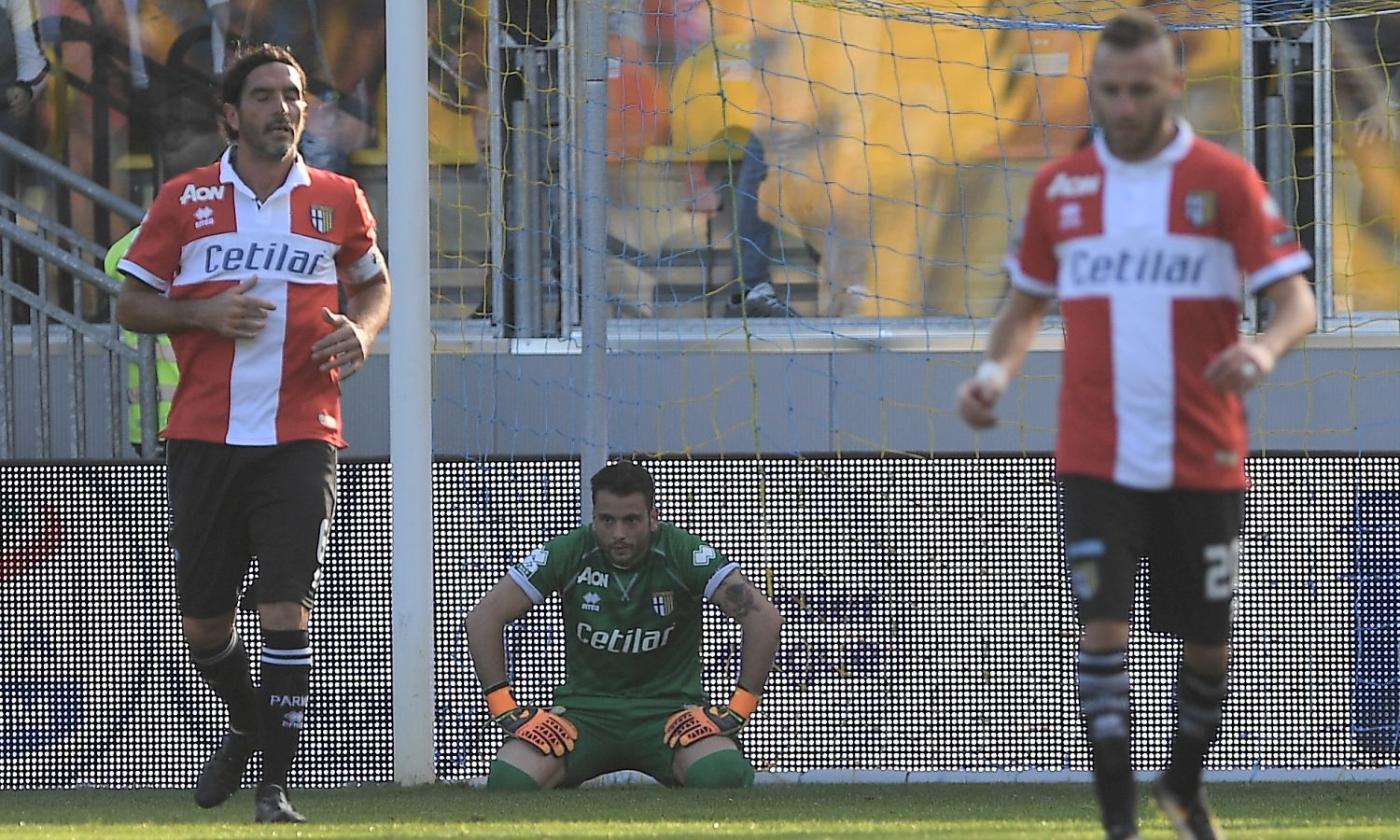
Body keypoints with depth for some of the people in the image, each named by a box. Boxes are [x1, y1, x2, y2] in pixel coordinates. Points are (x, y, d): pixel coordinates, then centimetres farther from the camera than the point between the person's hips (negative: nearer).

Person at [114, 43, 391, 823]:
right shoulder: (184, 199, 5)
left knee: (288, 606, -13)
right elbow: (133, 304, 8)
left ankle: (277, 782, -9)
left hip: (300, 436, -1)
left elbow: (375, 282, 22)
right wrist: (204, 313, -11)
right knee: (204, 621, 8)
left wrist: (362, 330, 0)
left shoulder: (337, 200, 7)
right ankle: (250, 724, 38)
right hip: (205, 435, 1)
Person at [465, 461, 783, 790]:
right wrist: (504, 707, -10)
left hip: (670, 707, -1)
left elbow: (764, 618, -12)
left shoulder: (684, 553, -10)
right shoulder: (568, 554, -7)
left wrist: (739, 707, -16)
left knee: (724, 773, -35)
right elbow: (483, 618, -4)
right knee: (509, 777, -27)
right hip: (584, 706, 2)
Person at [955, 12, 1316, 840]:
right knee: (1105, 627, -12)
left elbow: (1296, 298, -7)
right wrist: (998, 370, -3)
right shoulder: (1059, 187, 6)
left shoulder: (1225, 180, -2)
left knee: (1208, 642, 8)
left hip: (1203, 457, -1)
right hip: (1097, 458, 1)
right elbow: (1027, 303, 18)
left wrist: (1266, 347, -30)